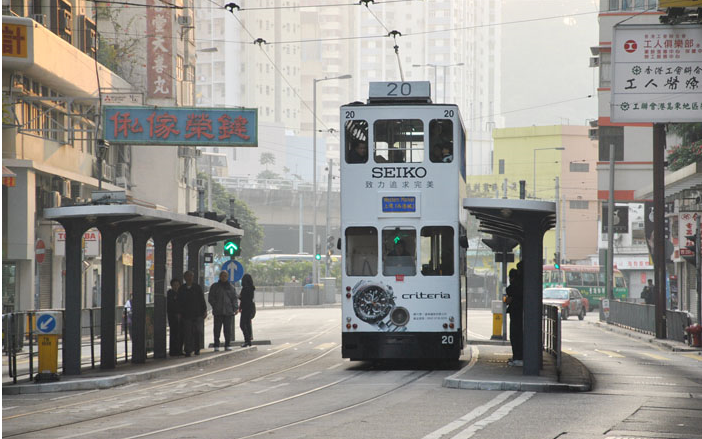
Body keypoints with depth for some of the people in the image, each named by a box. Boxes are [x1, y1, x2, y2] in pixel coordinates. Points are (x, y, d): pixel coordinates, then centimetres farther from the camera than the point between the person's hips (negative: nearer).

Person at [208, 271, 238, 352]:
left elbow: (234, 299, 10)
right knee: (217, 329, -4)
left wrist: (236, 308, -3)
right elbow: (210, 298, 8)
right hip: (218, 312, -1)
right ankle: (216, 346, 0)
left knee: (228, 329, 1)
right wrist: (215, 306, -6)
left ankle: (227, 345, 8)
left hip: (228, 311, 1)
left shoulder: (231, 287, 12)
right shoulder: (215, 286, 8)